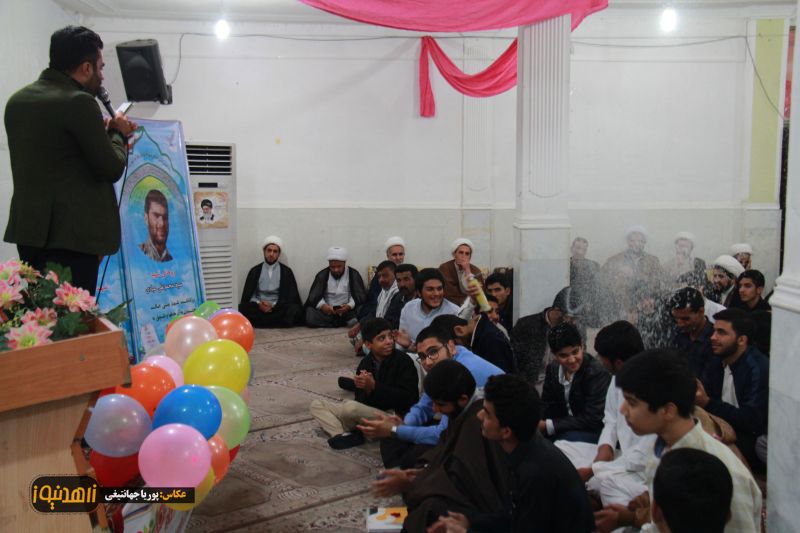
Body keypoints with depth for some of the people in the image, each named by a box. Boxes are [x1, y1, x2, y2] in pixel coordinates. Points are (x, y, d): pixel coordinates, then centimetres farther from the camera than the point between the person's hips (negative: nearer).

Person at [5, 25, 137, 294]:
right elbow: (112, 169, -11)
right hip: (72, 233, -8)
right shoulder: (79, 102, -14)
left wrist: (103, 132, 18)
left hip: (28, 228, 8)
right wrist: (117, 133, 7)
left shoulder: (18, 100, 11)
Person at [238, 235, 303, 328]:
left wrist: (274, 305, -16)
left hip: (278, 308, 0)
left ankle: (258, 322, -27)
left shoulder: (286, 271, 8)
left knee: (295, 310, -34)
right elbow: (247, 295, 5)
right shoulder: (255, 271, 11)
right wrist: (258, 304, -17)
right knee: (242, 309, -30)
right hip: (259, 308, 0)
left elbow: (291, 296, 0)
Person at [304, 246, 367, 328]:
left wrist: (349, 306, -24)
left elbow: (361, 296, -3)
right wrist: (322, 305, -26)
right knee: (309, 313, -30)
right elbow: (314, 296, -2)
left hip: (347, 311, -1)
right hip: (327, 311, 1)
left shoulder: (353, 274, 3)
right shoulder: (322, 275, 6)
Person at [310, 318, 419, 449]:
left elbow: (407, 399, -16)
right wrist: (366, 389, -18)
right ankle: (347, 435, -21)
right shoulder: (365, 363, 8)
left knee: (351, 407, -34)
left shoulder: (403, 361, -8)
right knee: (316, 405, 1)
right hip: (368, 411, 7)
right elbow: (360, 399, 6)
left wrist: (374, 386, -21)